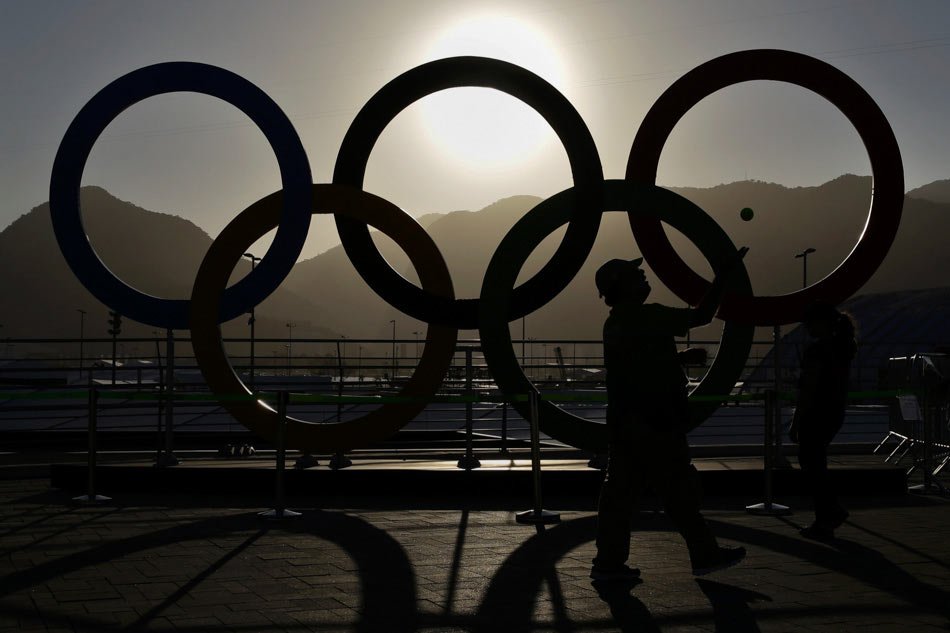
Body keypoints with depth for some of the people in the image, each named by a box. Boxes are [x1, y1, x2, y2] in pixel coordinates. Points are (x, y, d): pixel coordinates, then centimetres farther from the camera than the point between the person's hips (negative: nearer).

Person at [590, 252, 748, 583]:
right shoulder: (646, 317, -13)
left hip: (624, 425, 9)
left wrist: (682, 357, 18)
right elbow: (701, 315, -12)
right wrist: (724, 274, -6)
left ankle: (609, 562, 8)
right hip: (652, 425, -9)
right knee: (681, 490, 2)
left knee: (620, 492, 7)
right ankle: (705, 555, 13)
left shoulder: (617, 323, 15)